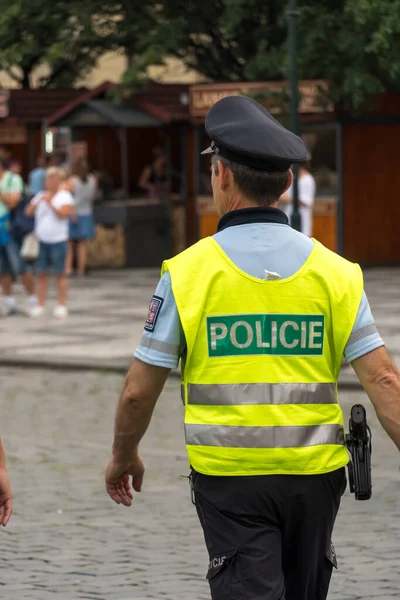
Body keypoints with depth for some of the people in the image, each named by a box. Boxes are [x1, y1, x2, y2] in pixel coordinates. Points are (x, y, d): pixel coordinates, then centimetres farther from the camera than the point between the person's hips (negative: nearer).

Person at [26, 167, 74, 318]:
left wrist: (50, 203, -18)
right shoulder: (40, 196, 14)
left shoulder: (65, 196, 1)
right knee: (41, 273, 3)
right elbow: (28, 212, 5)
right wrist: (38, 202, -10)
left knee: (60, 272, -1)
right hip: (42, 240, 4)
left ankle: (62, 305, 1)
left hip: (58, 240, -4)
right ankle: (40, 305, 7)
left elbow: (63, 214, -12)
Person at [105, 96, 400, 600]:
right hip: (314, 476, 3)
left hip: (229, 478, -3)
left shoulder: (189, 271, -6)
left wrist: (123, 456, 16)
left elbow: (138, 391, -2)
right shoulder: (333, 271, 0)